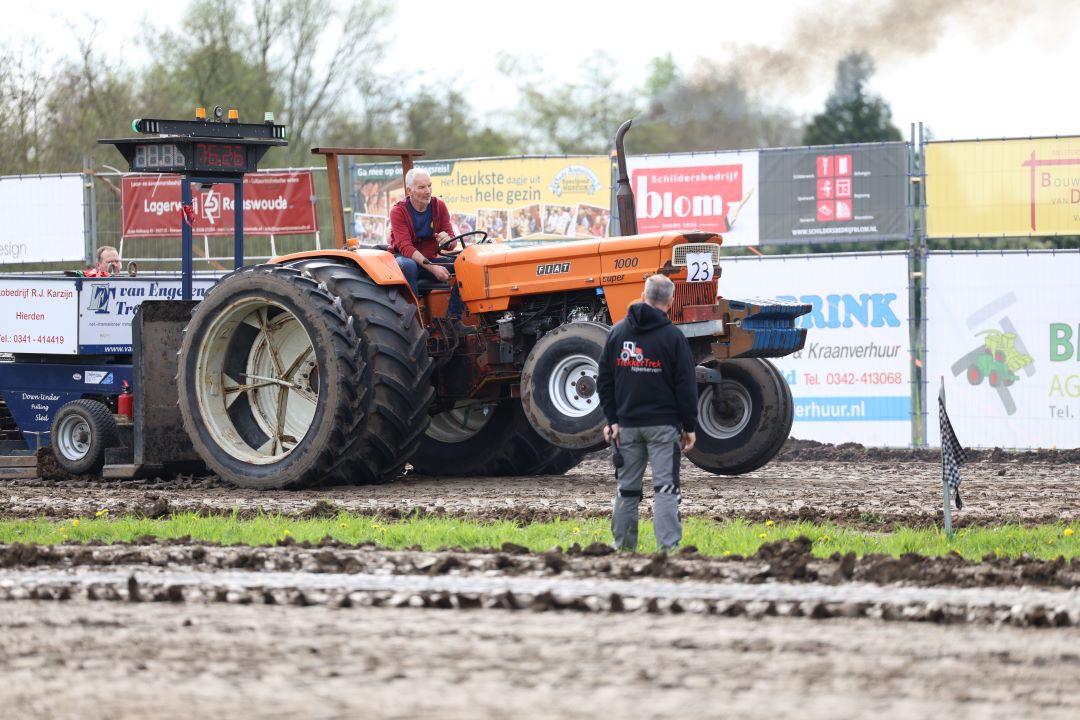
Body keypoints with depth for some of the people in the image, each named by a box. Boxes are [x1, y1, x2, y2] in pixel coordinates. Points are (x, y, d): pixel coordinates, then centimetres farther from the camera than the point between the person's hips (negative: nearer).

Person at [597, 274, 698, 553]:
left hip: (627, 424, 4)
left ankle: (623, 547, 14)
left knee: (627, 489, 10)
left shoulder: (617, 332, 6)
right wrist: (689, 426, 0)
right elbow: (686, 385, -7)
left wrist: (612, 419, 13)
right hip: (663, 424, -4)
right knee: (665, 488, -4)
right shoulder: (672, 336, -7)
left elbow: (604, 381, 9)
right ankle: (669, 548, -11)